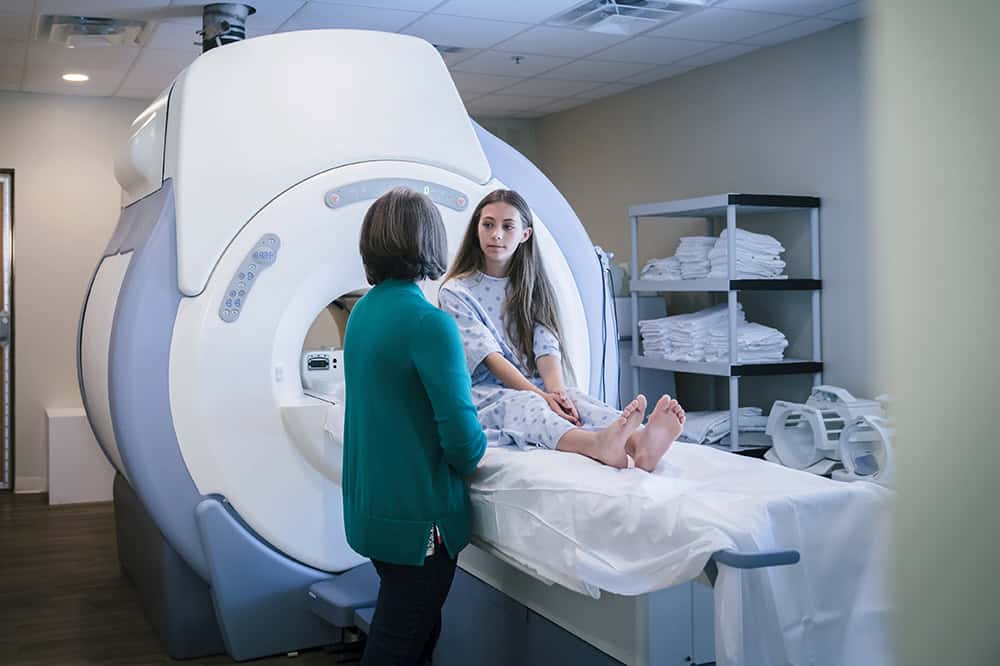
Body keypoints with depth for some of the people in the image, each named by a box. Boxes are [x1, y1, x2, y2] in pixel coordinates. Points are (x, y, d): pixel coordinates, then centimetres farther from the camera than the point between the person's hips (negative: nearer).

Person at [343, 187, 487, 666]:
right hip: (417, 517, -8)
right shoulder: (430, 322, -21)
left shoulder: (363, 311, 5)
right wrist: (472, 459, 0)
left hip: (369, 507, 8)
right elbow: (462, 437, -23)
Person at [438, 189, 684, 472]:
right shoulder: (456, 292, 0)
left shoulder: (531, 287, 14)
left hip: (534, 389, 4)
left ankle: (638, 441, -62)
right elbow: (490, 357, -13)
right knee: (523, 404, -37)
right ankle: (598, 445, -69)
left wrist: (556, 391, -24)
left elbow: (547, 349, -2)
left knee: (572, 398, -30)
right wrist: (540, 395, -26)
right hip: (483, 396, -3)